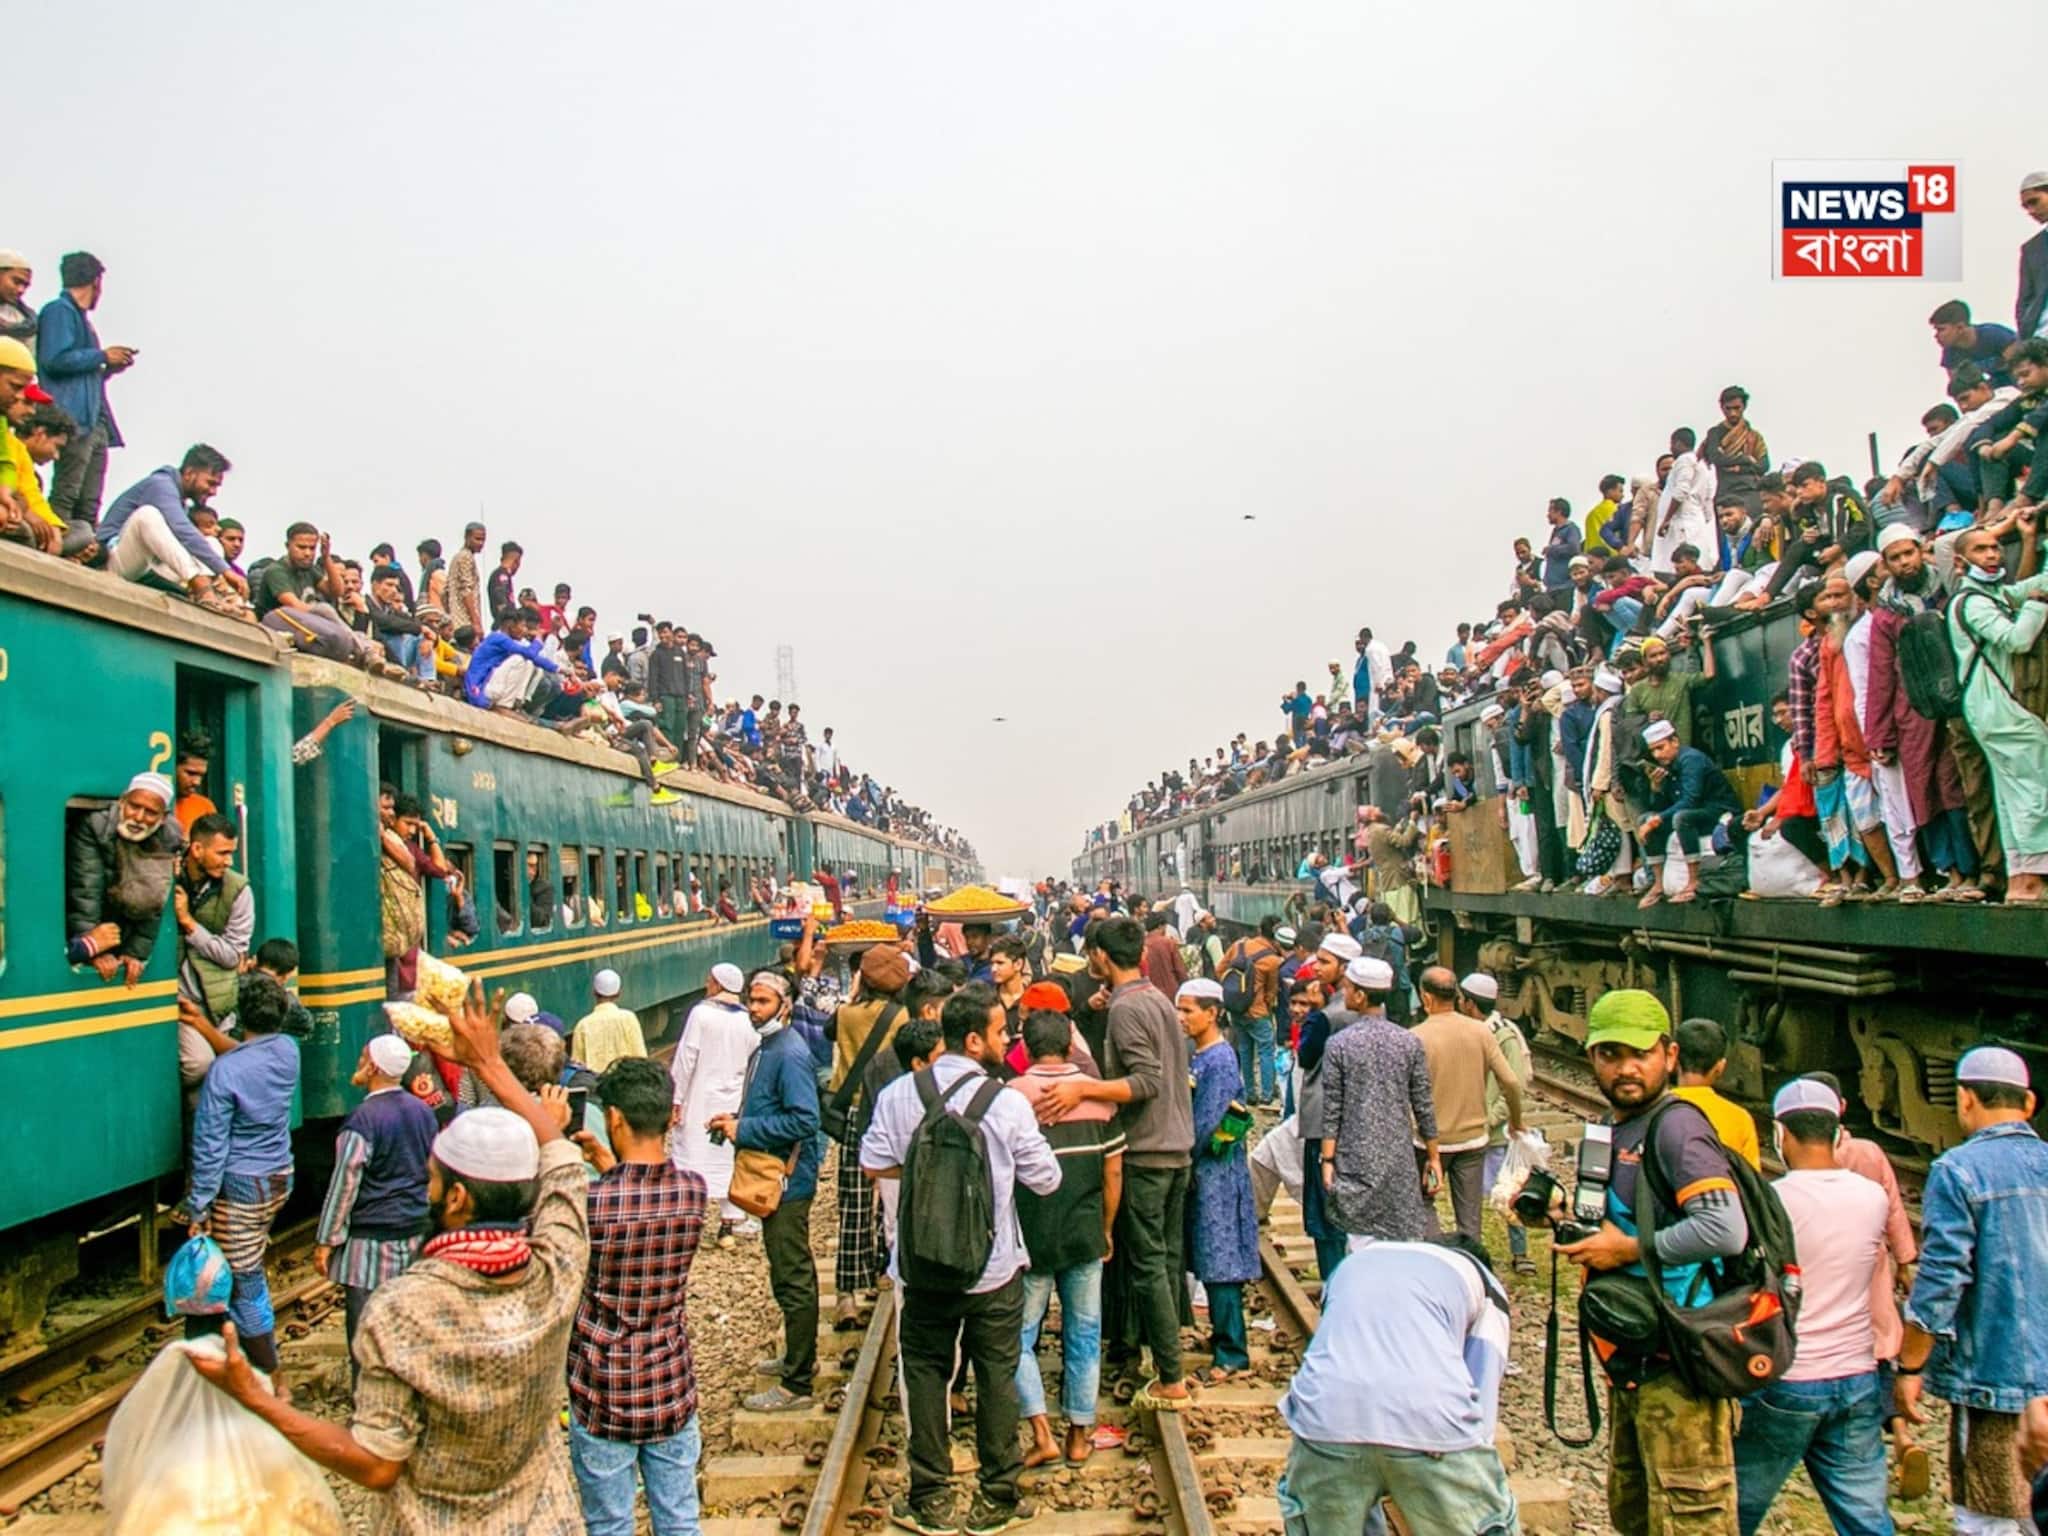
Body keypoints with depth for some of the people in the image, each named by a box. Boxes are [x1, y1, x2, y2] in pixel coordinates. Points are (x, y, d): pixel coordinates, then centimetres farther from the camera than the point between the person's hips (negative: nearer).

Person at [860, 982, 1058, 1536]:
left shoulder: (899, 1094, -7)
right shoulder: (1008, 1103, -15)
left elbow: (874, 1164, -3)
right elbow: (1046, 1180, -7)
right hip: (995, 1269, -2)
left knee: (926, 1374, 14)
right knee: (997, 1377, 11)